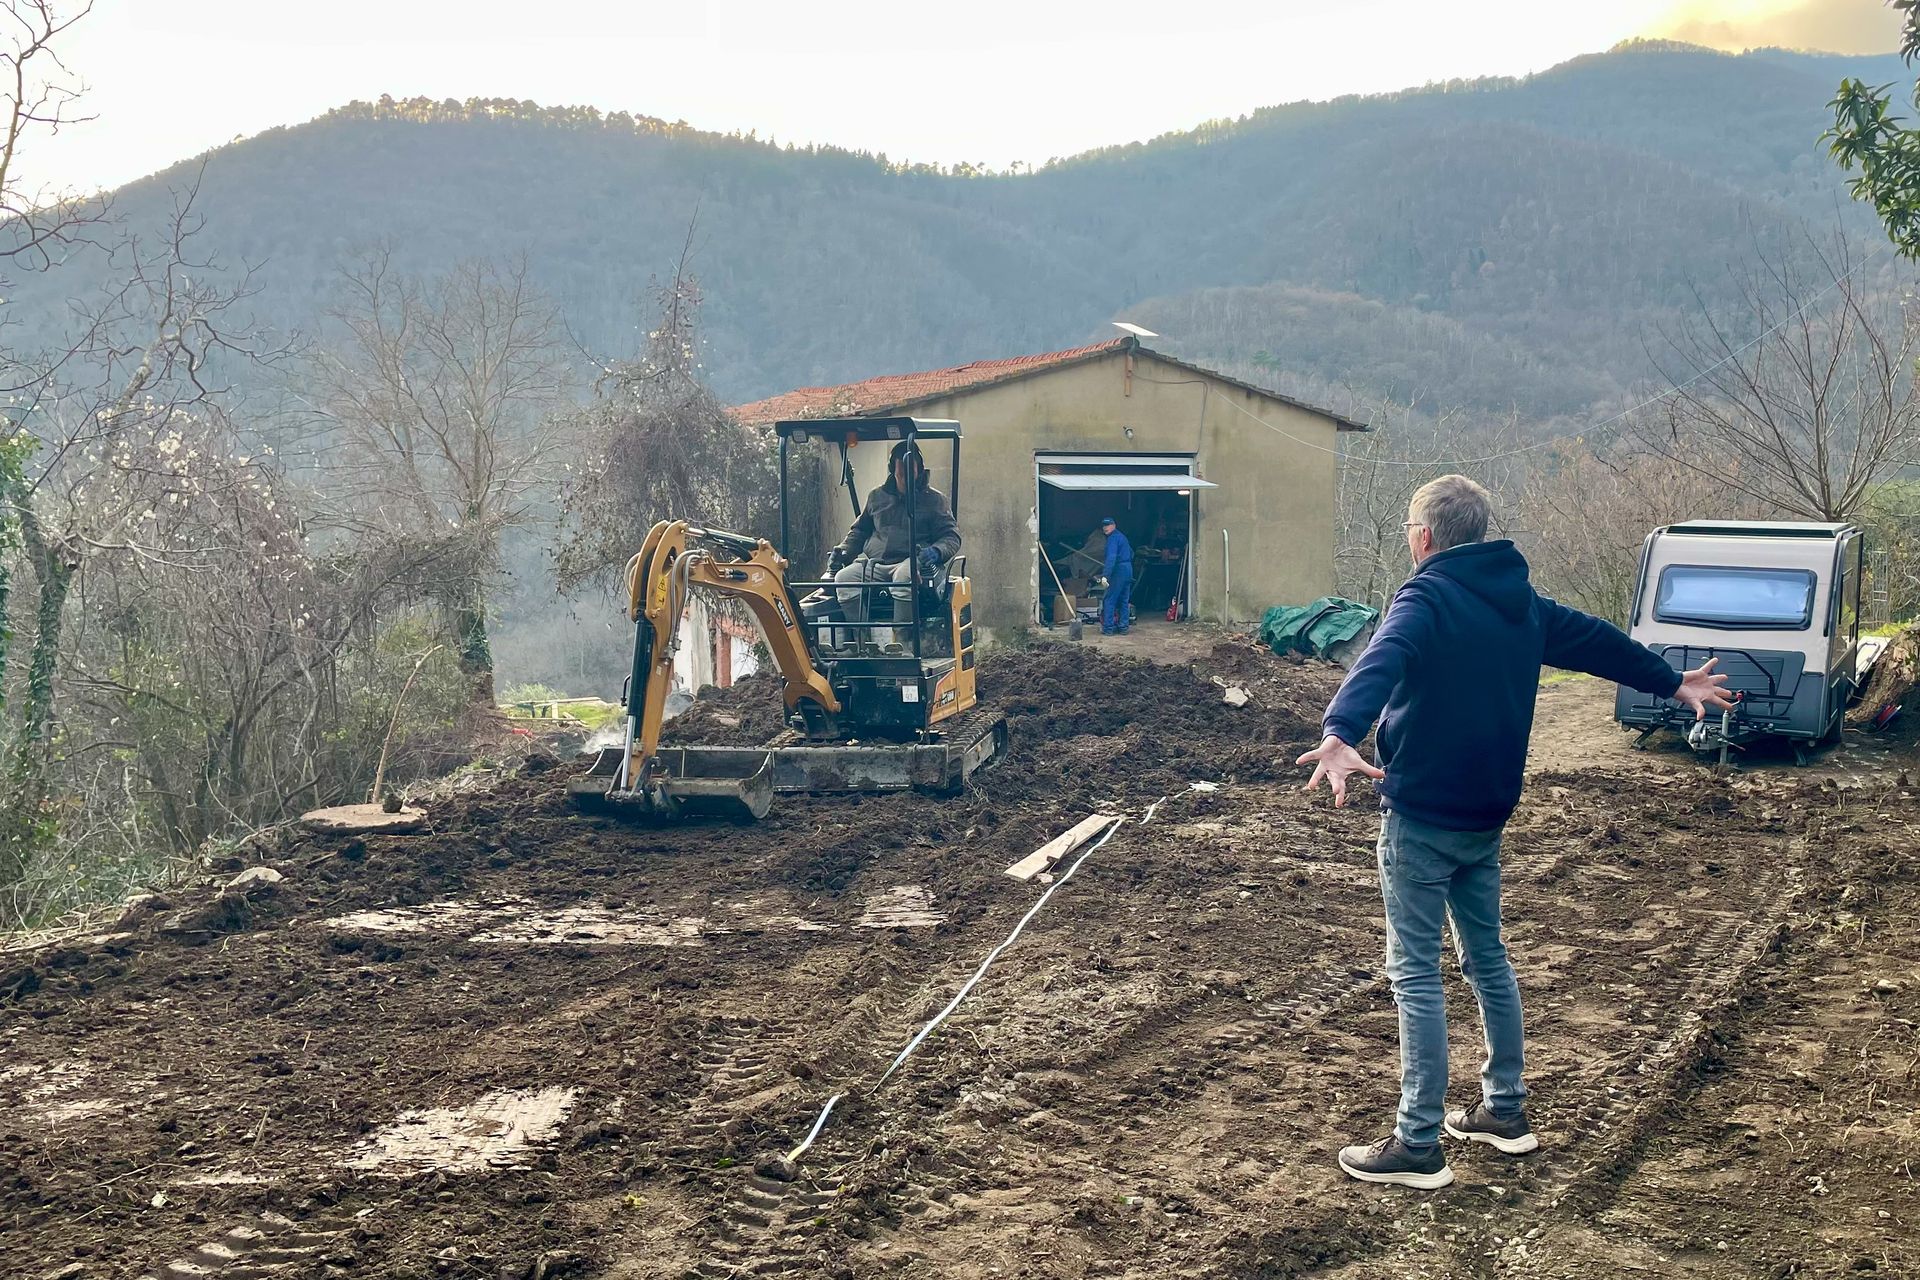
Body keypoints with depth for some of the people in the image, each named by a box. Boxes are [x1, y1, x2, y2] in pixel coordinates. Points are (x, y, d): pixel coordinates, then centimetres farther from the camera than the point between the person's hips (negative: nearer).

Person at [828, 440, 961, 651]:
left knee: (904, 578, -41)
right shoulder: (877, 497, 24)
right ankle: (881, 642, -37)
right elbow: (860, 530, 32)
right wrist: (842, 551, 12)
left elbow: (951, 536, 7)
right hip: (873, 563, 4)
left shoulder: (934, 499, 13)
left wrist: (935, 552, -16)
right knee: (844, 579, -28)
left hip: (911, 562, -4)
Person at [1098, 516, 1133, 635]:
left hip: (1119, 571, -10)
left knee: (1109, 600, -6)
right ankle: (1124, 627, 14)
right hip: (1128, 570, 10)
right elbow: (1131, 553, 30)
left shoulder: (1113, 538, -12)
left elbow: (1111, 557, -24)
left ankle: (1108, 628, -8)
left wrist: (1105, 575, -29)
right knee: (1124, 601, 13)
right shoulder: (1122, 536, 18)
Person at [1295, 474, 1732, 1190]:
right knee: (1487, 957, 20)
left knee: (1415, 973, -3)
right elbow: (1595, 640, 23)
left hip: (1420, 817, -8)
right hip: (1486, 817, 8)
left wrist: (1340, 735, -52)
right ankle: (1505, 1111, 31)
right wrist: (1672, 682, 39)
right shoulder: (1519, 602, 9)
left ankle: (1419, 1145, -1)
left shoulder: (1426, 599, -15)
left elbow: (1381, 664, -35)